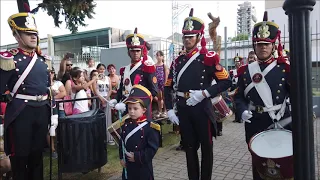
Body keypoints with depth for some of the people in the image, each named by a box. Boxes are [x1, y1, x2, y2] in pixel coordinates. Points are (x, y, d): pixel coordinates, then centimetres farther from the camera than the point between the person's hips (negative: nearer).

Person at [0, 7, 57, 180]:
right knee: (20, 156, 8)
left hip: (42, 111, 5)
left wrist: (53, 112, 12)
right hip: (20, 113, -5)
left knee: (38, 153, 18)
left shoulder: (43, 60, 10)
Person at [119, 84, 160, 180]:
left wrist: (137, 157, -18)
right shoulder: (125, 124, 0)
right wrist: (121, 157, 0)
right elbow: (121, 143, 7)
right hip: (127, 164, 5)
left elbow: (153, 148, -18)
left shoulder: (150, 127, -17)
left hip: (143, 166, -5)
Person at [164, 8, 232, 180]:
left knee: (206, 147, 11)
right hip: (183, 111, 4)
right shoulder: (177, 61, 7)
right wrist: (169, 109, 2)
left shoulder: (208, 58, -6)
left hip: (202, 109, -4)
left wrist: (204, 93, -19)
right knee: (189, 148, 15)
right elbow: (168, 87, 10)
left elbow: (226, 82, -9)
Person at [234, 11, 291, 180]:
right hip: (255, 123, 1)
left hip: (280, 121, -1)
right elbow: (239, 96, 5)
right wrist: (243, 110, -13)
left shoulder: (285, 68, -2)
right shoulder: (245, 70, 2)